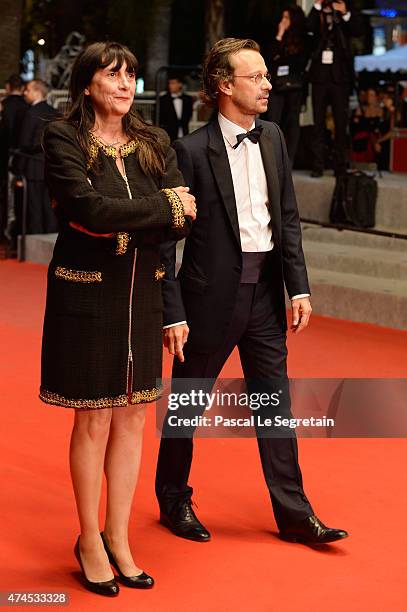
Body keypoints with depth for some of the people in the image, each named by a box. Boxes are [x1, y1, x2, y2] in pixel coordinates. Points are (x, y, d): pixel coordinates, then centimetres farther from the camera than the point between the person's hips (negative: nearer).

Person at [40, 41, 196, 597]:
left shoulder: (155, 144, 7)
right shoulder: (64, 139, -7)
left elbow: (184, 220, -3)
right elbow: (89, 209, -21)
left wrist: (121, 224, -17)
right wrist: (162, 207, -13)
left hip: (141, 294, 5)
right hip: (87, 295, -4)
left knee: (132, 419, 9)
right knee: (94, 422, 2)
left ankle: (117, 538, 23)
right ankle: (90, 541, 19)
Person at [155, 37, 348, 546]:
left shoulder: (272, 138, 5)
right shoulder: (192, 150, -13)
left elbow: (288, 217, 10)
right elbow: (165, 236, -12)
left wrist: (299, 287, 3)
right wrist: (173, 313, -14)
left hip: (265, 291, 5)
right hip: (211, 294, -5)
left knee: (275, 404, 10)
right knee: (188, 404, 10)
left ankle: (294, 513, 19)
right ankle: (174, 501, 30)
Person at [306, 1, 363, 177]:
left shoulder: (344, 18, 7)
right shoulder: (317, 17, 8)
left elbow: (358, 31, -10)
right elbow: (308, 27, -12)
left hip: (339, 76, -1)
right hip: (320, 75, 1)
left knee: (341, 123, -1)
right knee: (318, 123, 1)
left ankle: (340, 167, 2)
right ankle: (317, 166, 2)